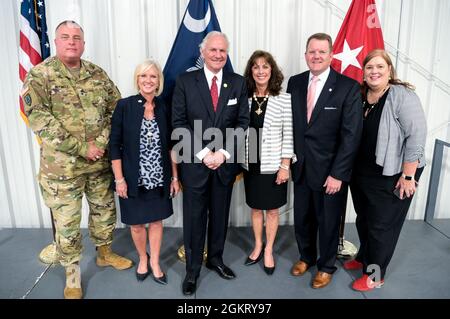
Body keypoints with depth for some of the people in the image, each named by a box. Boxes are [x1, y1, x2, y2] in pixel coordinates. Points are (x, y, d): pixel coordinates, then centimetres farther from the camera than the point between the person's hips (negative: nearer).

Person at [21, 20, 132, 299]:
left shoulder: (97, 74, 5)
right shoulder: (39, 75, -8)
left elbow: (116, 108, 6)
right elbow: (39, 119, -16)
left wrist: (101, 142, -9)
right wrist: (82, 148, -19)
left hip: (100, 160, 4)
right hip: (62, 165, -4)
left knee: (105, 210, 18)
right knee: (67, 222, 8)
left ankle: (105, 253, 42)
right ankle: (73, 274, 28)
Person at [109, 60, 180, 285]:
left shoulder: (164, 107, -1)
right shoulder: (124, 106, -8)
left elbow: (171, 145, 3)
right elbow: (114, 144, -7)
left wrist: (175, 177, 3)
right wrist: (119, 179, -10)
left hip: (159, 179, 2)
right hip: (133, 179, -2)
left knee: (156, 221, 15)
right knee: (137, 223, 14)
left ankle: (155, 263, 35)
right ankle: (143, 258, 41)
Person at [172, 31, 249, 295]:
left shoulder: (238, 83, 5)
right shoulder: (185, 81, -1)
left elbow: (243, 123, 0)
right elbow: (179, 122, -6)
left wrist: (223, 153, -11)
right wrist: (204, 153, -14)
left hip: (226, 162, 2)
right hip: (195, 162, -2)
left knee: (220, 214, 15)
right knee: (194, 217, 7)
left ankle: (216, 258, 36)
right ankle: (192, 270, 24)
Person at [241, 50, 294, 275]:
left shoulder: (284, 99, -7)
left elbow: (288, 134, -7)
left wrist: (285, 166, -10)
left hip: (273, 166, -3)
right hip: (250, 165, 3)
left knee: (272, 210, 12)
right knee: (255, 208, 17)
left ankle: (269, 250, 31)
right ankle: (258, 246, 37)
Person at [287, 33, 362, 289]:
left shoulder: (349, 87, -11)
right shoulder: (295, 83, 3)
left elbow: (351, 135, -13)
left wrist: (338, 174, -16)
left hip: (330, 170, -3)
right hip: (301, 167, 4)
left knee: (328, 221, 14)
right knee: (302, 218, 17)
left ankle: (326, 265, 38)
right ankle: (306, 257, 44)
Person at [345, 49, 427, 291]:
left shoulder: (402, 96, -15)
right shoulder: (360, 97, 4)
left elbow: (417, 137, -19)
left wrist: (408, 176, -20)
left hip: (391, 176, -6)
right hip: (361, 174, 6)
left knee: (382, 226, 8)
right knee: (363, 220, 20)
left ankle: (375, 275, 26)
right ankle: (364, 258, 43)